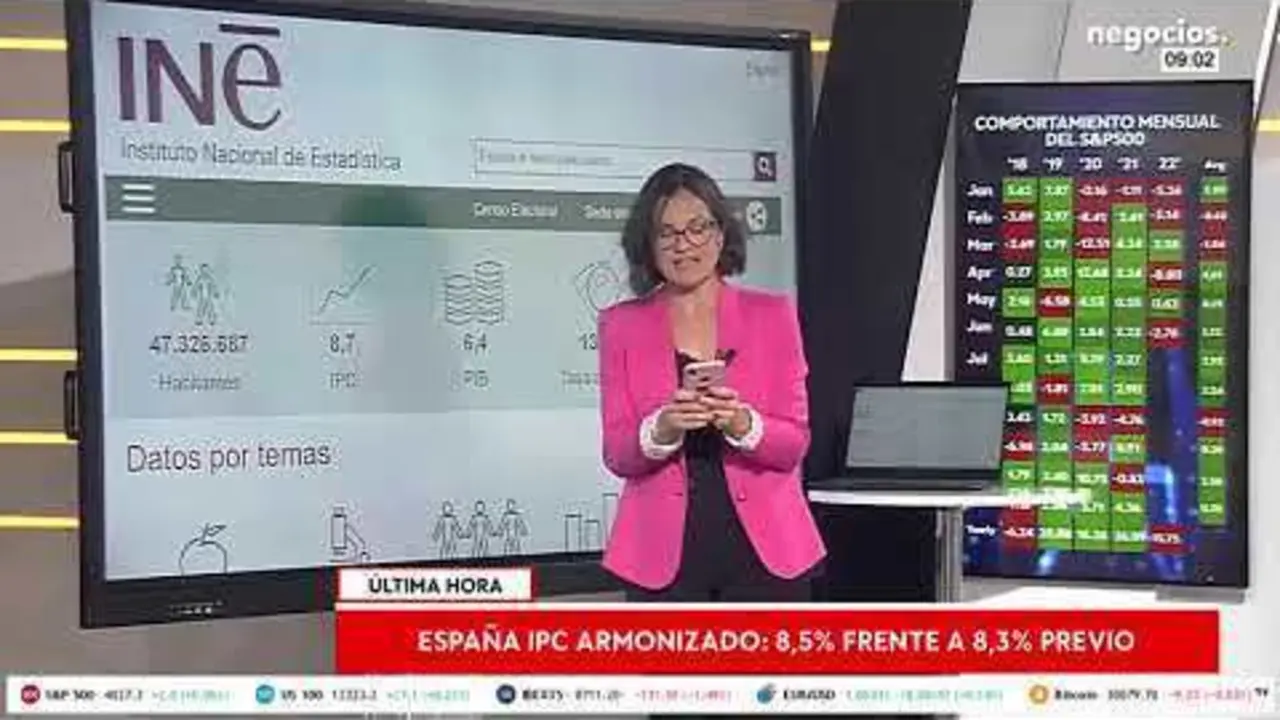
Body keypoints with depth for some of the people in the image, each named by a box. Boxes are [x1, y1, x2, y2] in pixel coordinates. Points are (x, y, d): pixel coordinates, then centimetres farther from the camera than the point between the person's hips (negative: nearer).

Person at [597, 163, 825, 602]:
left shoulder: (772, 316, 6)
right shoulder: (622, 326, 7)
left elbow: (794, 442, 1)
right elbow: (617, 454, 1)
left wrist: (743, 426, -19)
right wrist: (660, 430, -19)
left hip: (762, 549, 0)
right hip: (665, 552, 0)